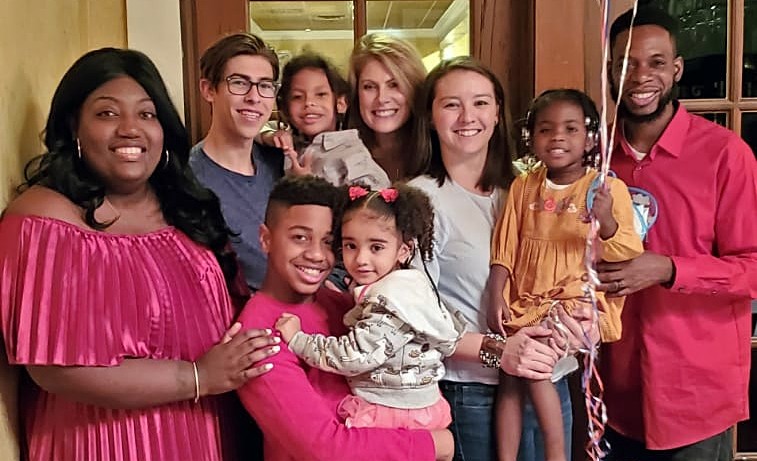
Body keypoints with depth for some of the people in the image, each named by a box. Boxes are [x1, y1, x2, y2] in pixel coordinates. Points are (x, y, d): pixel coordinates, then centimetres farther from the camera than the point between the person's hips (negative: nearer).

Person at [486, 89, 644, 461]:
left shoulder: (609, 188, -5)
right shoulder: (523, 187, 5)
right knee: (509, 372, -4)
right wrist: (496, 296, -6)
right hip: (527, 303, 4)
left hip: (581, 300, -4)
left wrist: (606, 221, -27)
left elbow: (630, 255, -9)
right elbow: (505, 249, 5)